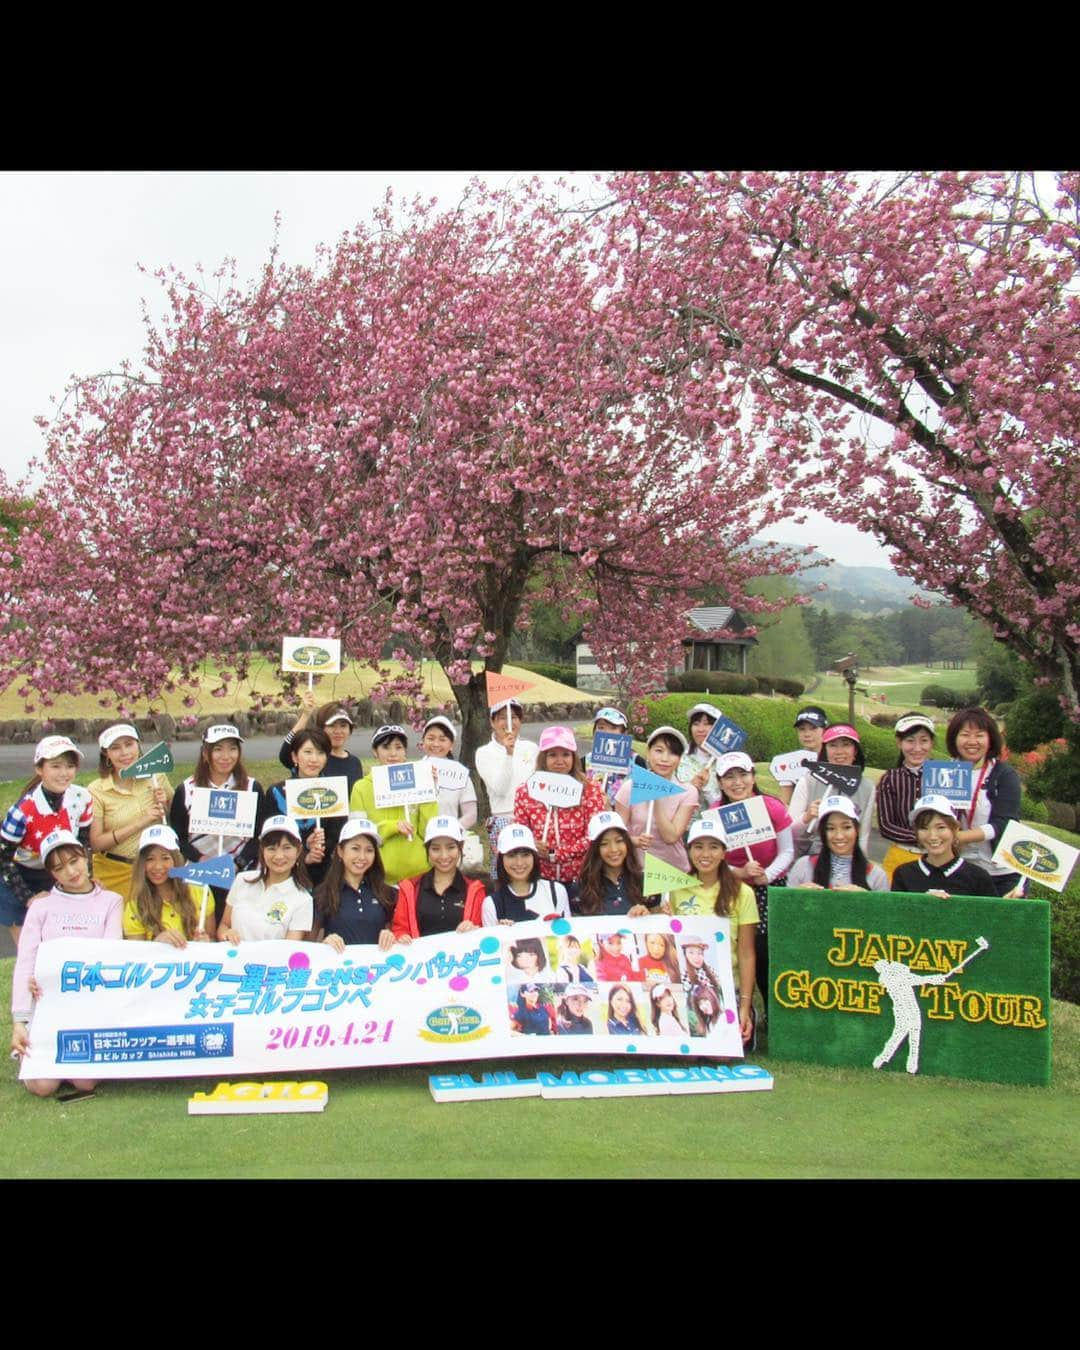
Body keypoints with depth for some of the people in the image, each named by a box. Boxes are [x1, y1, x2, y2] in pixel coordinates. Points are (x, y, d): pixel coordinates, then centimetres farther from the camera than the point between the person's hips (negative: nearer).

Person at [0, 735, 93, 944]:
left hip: (56, 880, 4)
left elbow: (84, 843, 0)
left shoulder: (82, 799, -14)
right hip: (18, 881, -4)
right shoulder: (23, 809, -26)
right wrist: (29, 898, -19)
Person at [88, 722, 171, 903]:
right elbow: (96, 843, -12)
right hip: (114, 874, -2)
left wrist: (164, 807, -8)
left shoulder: (156, 778, 1)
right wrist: (140, 823, -18)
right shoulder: (97, 791, -7)